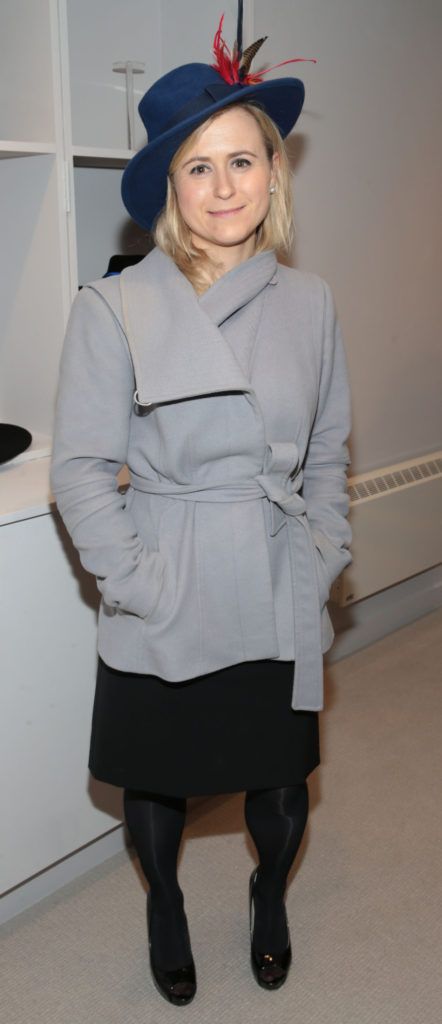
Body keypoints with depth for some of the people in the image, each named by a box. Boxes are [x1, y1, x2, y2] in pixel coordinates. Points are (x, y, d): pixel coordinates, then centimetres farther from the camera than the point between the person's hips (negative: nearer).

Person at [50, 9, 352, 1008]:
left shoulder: (310, 301, 1)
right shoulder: (114, 308, -10)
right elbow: (79, 467, -9)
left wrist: (324, 554, 5)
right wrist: (134, 577, -13)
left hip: (282, 598, 3)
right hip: (165, 608, -2)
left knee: (280, 778, 16)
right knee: (157, 777, 16)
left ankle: (271, 892, 50)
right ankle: (164, 902, 48)